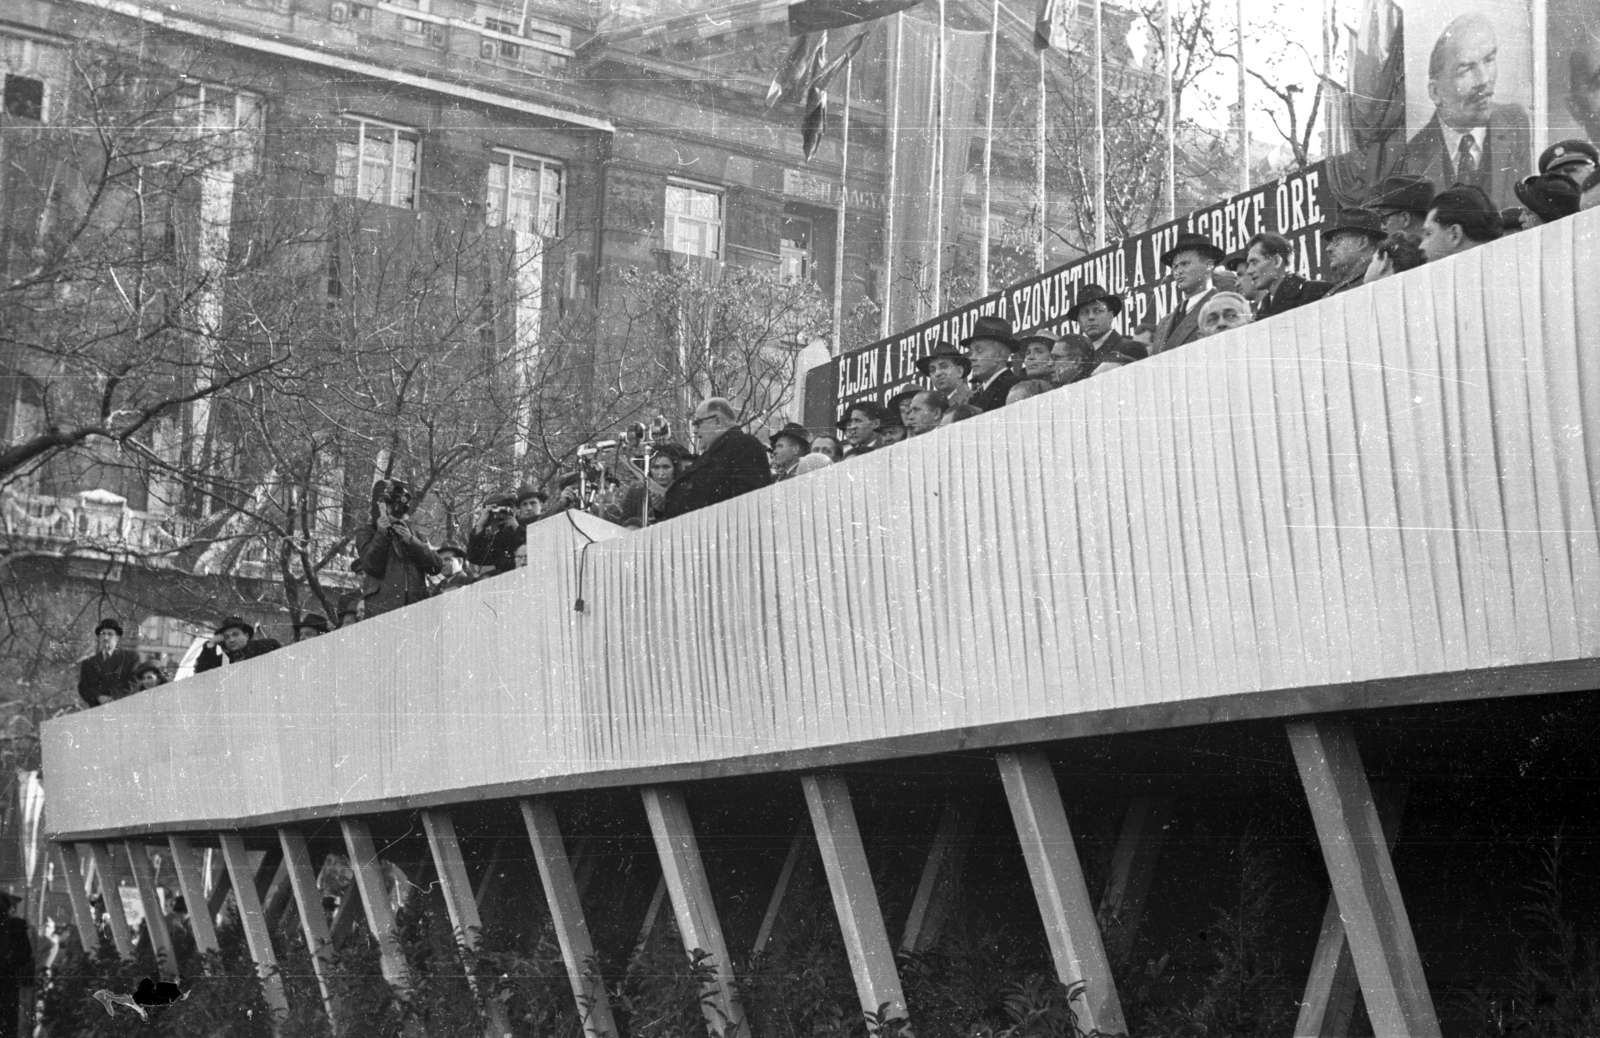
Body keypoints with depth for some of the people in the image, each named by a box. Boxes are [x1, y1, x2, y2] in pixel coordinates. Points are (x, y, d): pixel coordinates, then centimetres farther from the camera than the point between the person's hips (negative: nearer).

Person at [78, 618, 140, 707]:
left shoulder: (131, 657, 15)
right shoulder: (88, 663, 21)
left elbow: (134, 683, 5)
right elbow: (83, 688, 10)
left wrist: (115, 697, -11)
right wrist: (99, 697, -10)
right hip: (97, 710, 2)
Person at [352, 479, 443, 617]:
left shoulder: (413, 534, 22)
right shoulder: (366, 534, 12)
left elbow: (436, 566, 8)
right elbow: (372, 566, -4)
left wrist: (411, 540, -2)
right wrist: (382, 535, -9)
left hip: (416, 606, 3)